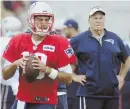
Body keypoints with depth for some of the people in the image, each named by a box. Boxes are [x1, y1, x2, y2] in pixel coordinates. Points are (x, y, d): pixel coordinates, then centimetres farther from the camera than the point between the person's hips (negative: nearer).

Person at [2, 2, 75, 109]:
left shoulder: (59, 44, -9)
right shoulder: (18, 42, 2)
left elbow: (68, 78, -8)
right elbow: (5, 75, 8)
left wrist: (46, 69, -22)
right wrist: (15, 64, -13)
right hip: (22, 100, 4)